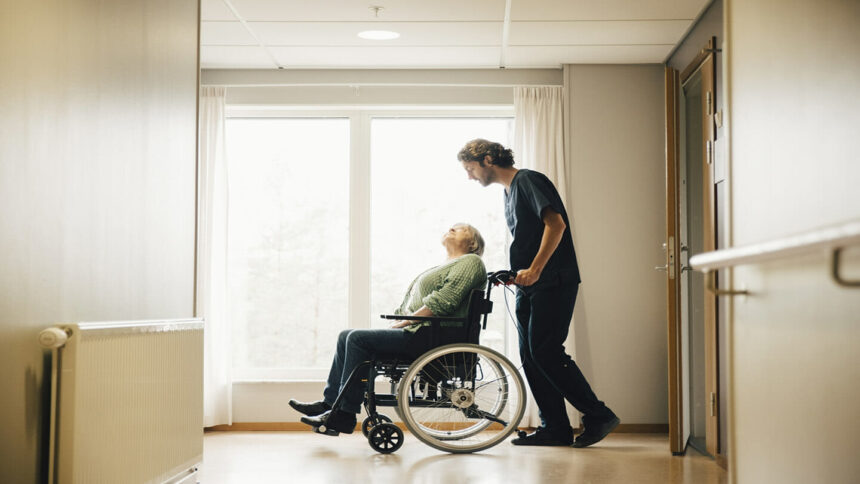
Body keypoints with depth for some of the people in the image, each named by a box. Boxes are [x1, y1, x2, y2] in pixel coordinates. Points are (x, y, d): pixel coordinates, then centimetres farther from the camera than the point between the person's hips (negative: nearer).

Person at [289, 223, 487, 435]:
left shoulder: (470, 262, -2)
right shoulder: (442, 267, 29)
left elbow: (443, 301, -17)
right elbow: (408, 304, 26)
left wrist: (404, 322, -13)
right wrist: (395, 326, 6)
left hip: (428, 336, -10)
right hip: (413, 331, 10)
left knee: (359, 339, -21)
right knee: (347, 336, 5)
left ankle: (344, 416, -19)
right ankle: (329, 403, 4)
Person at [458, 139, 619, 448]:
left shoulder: (528, 181, -7)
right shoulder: (508, 192, 22)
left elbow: (556, 223, -19)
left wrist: (534, 269, -23)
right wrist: (514, 273, 11)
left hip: (553, 282, -10)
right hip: (528, 287, 10)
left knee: (545, 351, -14)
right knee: (530, 356, 4)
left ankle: (598, 416, -6)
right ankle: (555, 428, 8)